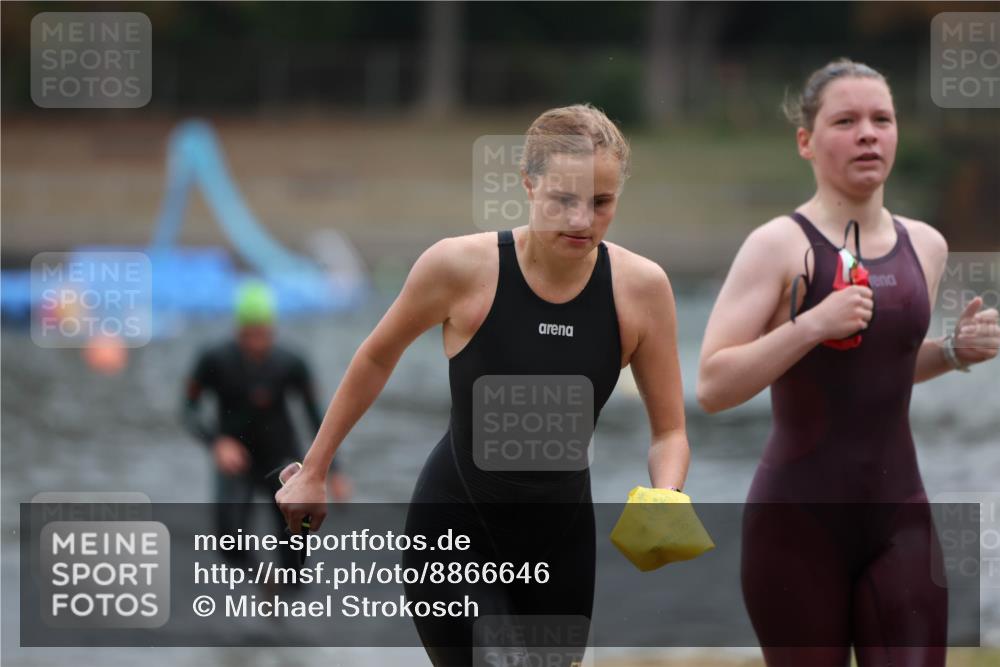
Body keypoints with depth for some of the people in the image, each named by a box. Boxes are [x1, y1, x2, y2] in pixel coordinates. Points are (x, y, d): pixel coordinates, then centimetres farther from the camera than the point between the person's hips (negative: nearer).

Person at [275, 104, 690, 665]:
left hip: (563, 543, 4)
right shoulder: (461, 267, -19)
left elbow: (670, 432, -4)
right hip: (456, 533, -4)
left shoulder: (641, 287, -13)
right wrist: (314, 471, 7)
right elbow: (379, 356, 1)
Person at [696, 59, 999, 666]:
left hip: (900, 514, 4)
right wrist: (809, 324, -24)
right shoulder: (780, 245, -9)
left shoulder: (925, 246, 9)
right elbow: (713, 387, -15)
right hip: (798, 520, -4)